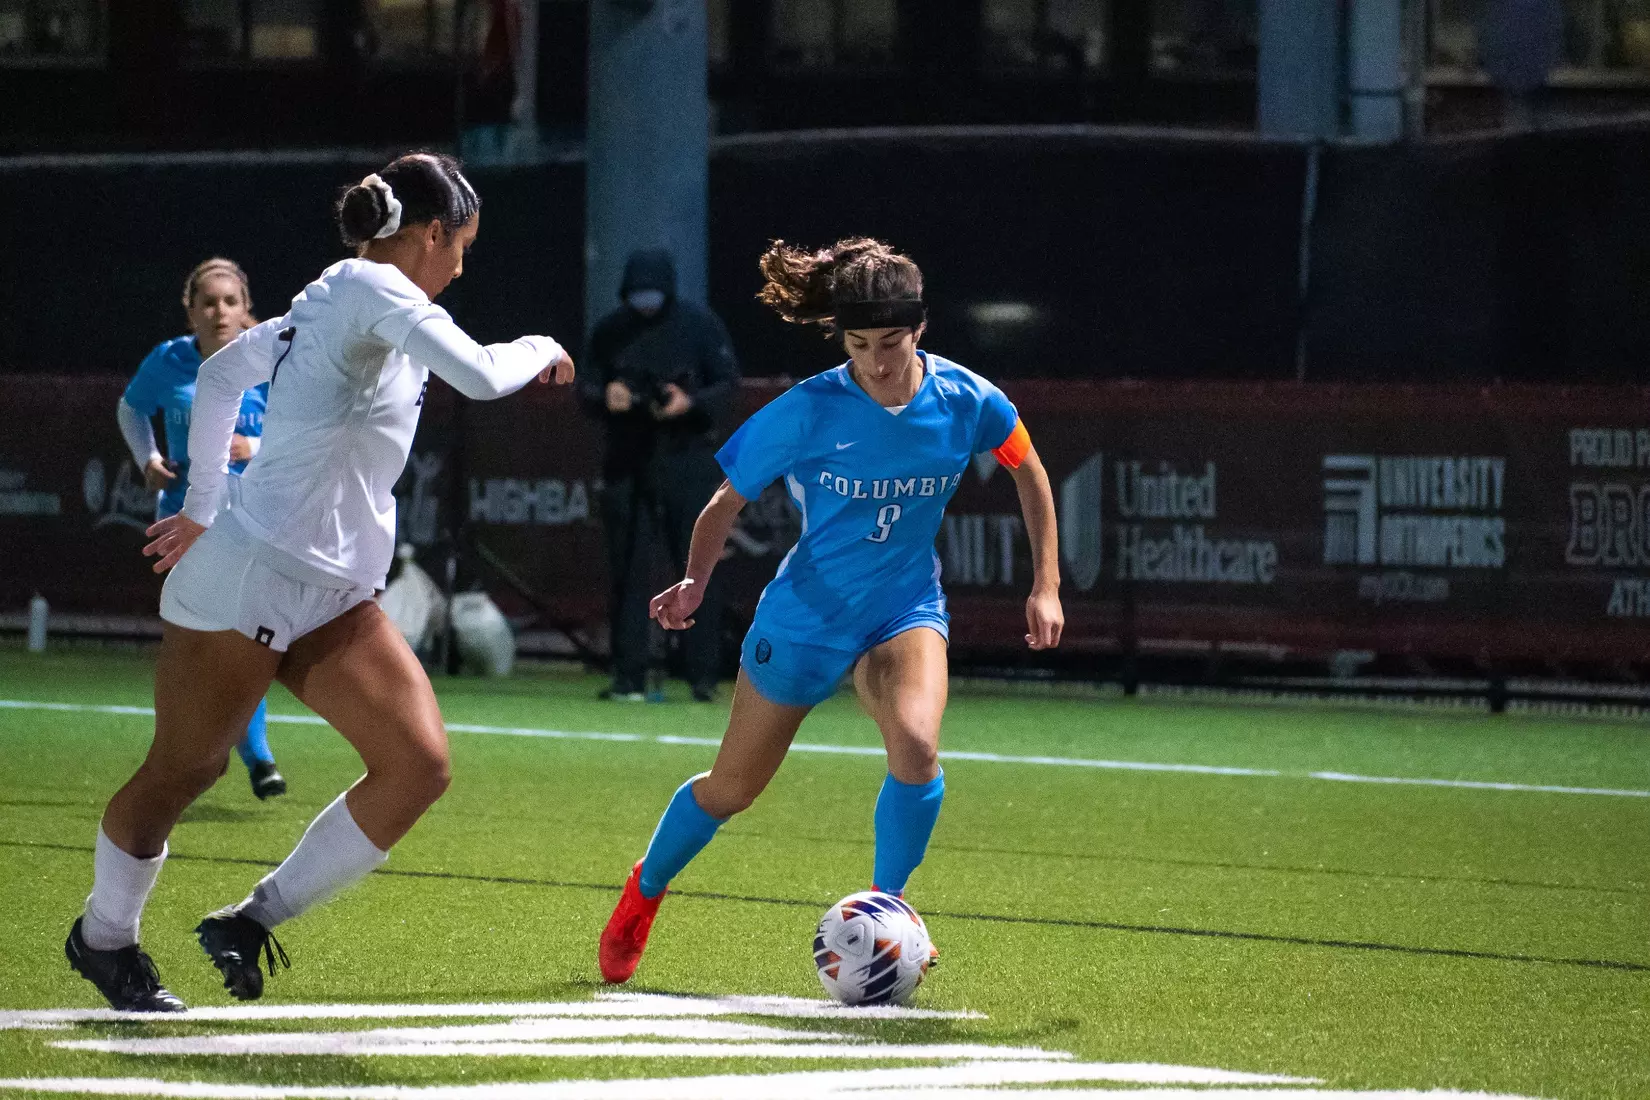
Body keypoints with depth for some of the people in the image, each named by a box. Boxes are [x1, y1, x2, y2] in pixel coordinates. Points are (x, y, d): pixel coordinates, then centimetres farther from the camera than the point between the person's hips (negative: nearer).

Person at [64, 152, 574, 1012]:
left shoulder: (332, 300, 14)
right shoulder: (371, 288, -14)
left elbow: (219, 374, 26)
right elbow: (479, 375, -28)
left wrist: (202, 507, 29)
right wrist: (541, 351, -7)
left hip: (332, 603, 9)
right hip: (242, 586, -9)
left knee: (419, 763, -7)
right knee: (179, 773, 7)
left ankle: (252, 922, 2)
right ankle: (103, 937, 29)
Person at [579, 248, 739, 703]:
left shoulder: (700, 325, -1)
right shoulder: (610, 331, 7)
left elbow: (728, 383, -1)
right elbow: (586, 389, 11)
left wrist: (691, 403, -19)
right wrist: (604, 397, -13)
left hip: (688, 461, -3)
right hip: (627, 461, 3)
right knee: (627, 568, 2)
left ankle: (703, 676, 1)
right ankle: (628, 678, 7)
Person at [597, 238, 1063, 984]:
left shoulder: (966, 403, -14)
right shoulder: (807, 413, -19)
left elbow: (1028, 472, 6)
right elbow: (728, 502, -7)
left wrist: (1046, 587, 3)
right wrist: (695, 581, -23)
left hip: (904, 607, 1)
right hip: (807, 612, -1)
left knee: (915, 741, -31)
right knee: (732, 788, 11)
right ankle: (645, 889, 41)